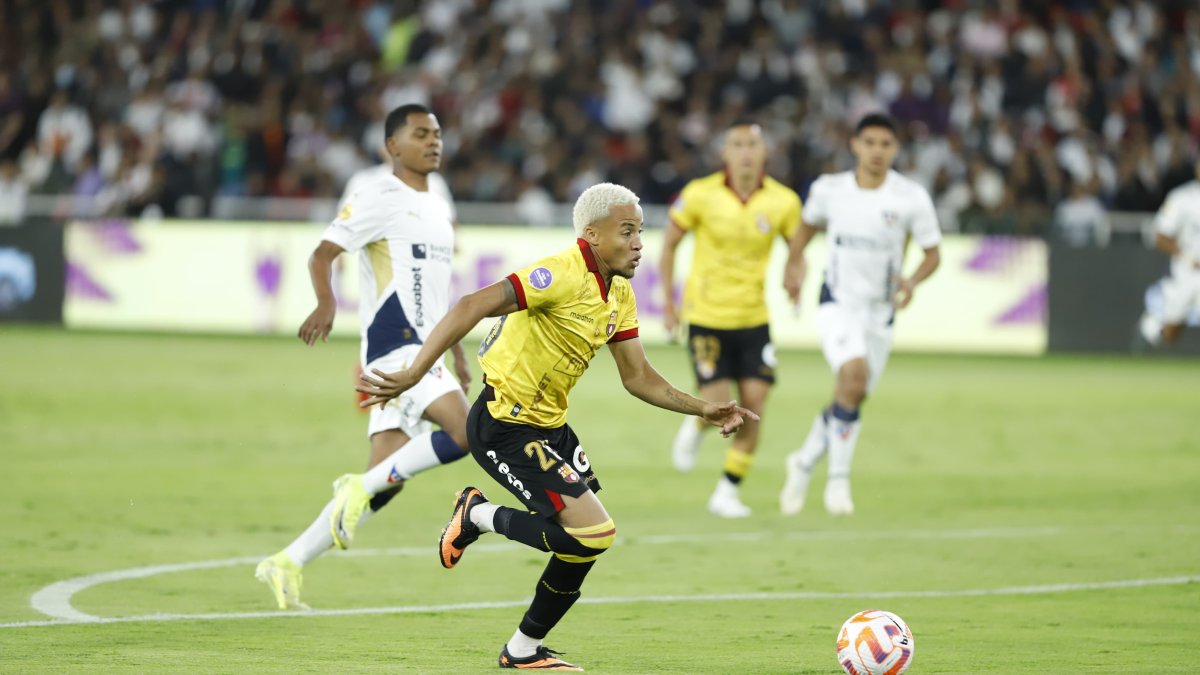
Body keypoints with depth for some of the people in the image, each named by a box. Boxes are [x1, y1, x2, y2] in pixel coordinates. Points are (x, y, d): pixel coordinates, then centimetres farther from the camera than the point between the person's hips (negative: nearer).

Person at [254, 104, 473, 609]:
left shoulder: (437, 207, 21)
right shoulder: (377, 198, -5)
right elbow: (322, 255, -11)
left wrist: (457, 354, 28)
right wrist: (326, 304, -30)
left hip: (424, 351, 8)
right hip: (394, 346, -8)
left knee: (384, 480, 2)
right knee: (462, 432, -24)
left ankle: (288, 565, 5)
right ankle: (361, 488, -10)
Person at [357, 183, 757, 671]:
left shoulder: (619, 293, 8)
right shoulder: (563, 275, -22)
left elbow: (637, 376, 14)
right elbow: (471, 307, -30)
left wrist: (703, 410, 3)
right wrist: (412, 376, -37)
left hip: (550, 426, 10)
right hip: (505, 427, -10)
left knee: (591, 538, 10)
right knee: (592, 533, -17)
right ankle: (479, 516, 5)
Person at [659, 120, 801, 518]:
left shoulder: (783, 202, -6)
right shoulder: (700, 195, -10)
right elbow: (669, 243, 2)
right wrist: (668, 303, -1)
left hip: (754, 318, 2)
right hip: (706, 317, -2)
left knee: (754, 406, -7)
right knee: (717, 404, -10)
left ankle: (727, 491, 8)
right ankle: (694, 429, 29)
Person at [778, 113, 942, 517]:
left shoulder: (911, 197, -8)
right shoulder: (829, 189, -4)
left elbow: (932, 254, -2)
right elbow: (808, 225, 18)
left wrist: (912, 280, -20)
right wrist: (792, 266, 15)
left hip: (880, 311, 2)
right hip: (837, 303, -2)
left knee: (851, 399, 9)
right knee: (855, 373, -27)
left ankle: (803, 464, 36)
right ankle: (838, 479, -21)